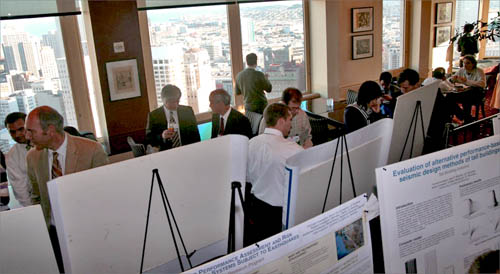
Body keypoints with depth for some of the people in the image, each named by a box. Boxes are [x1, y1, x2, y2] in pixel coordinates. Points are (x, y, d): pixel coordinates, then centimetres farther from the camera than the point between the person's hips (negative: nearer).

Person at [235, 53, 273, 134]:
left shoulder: (239, 75, -1)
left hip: (248, 107, 4)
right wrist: (266, 79, 14)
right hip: (261, 106, -4)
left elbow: (237, 92, 11)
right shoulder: (259, 75, -16)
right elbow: (269, 89, -3)